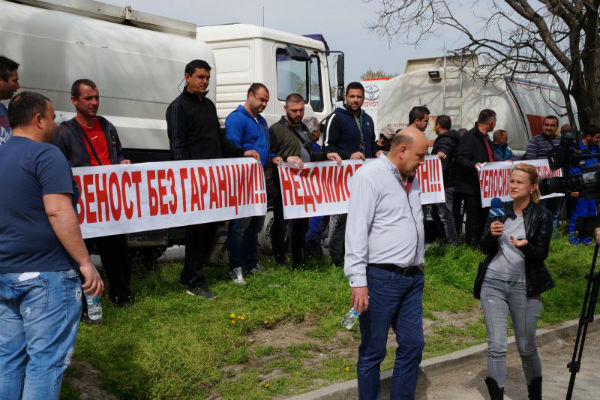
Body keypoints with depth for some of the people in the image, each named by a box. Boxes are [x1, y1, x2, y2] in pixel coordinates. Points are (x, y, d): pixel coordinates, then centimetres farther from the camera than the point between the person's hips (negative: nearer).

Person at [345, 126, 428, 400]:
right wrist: (358, 281, -20)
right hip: (381, 278, -8)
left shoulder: (410, 178, 15)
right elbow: (356, 231, -16)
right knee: (373, 351, 3)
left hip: (413, 277, 8)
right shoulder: (370, 176, -11)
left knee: (413, 345, 11)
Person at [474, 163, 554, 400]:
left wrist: (525, 246, -27)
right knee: (496, 347, -1)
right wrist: (491, 234, -14)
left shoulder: (542, 216, -2)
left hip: (524, 287, -2)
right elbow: (486, 249, 7)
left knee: (526, 347, 7)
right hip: (493, 283, 2)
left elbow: (541, 254, -6)